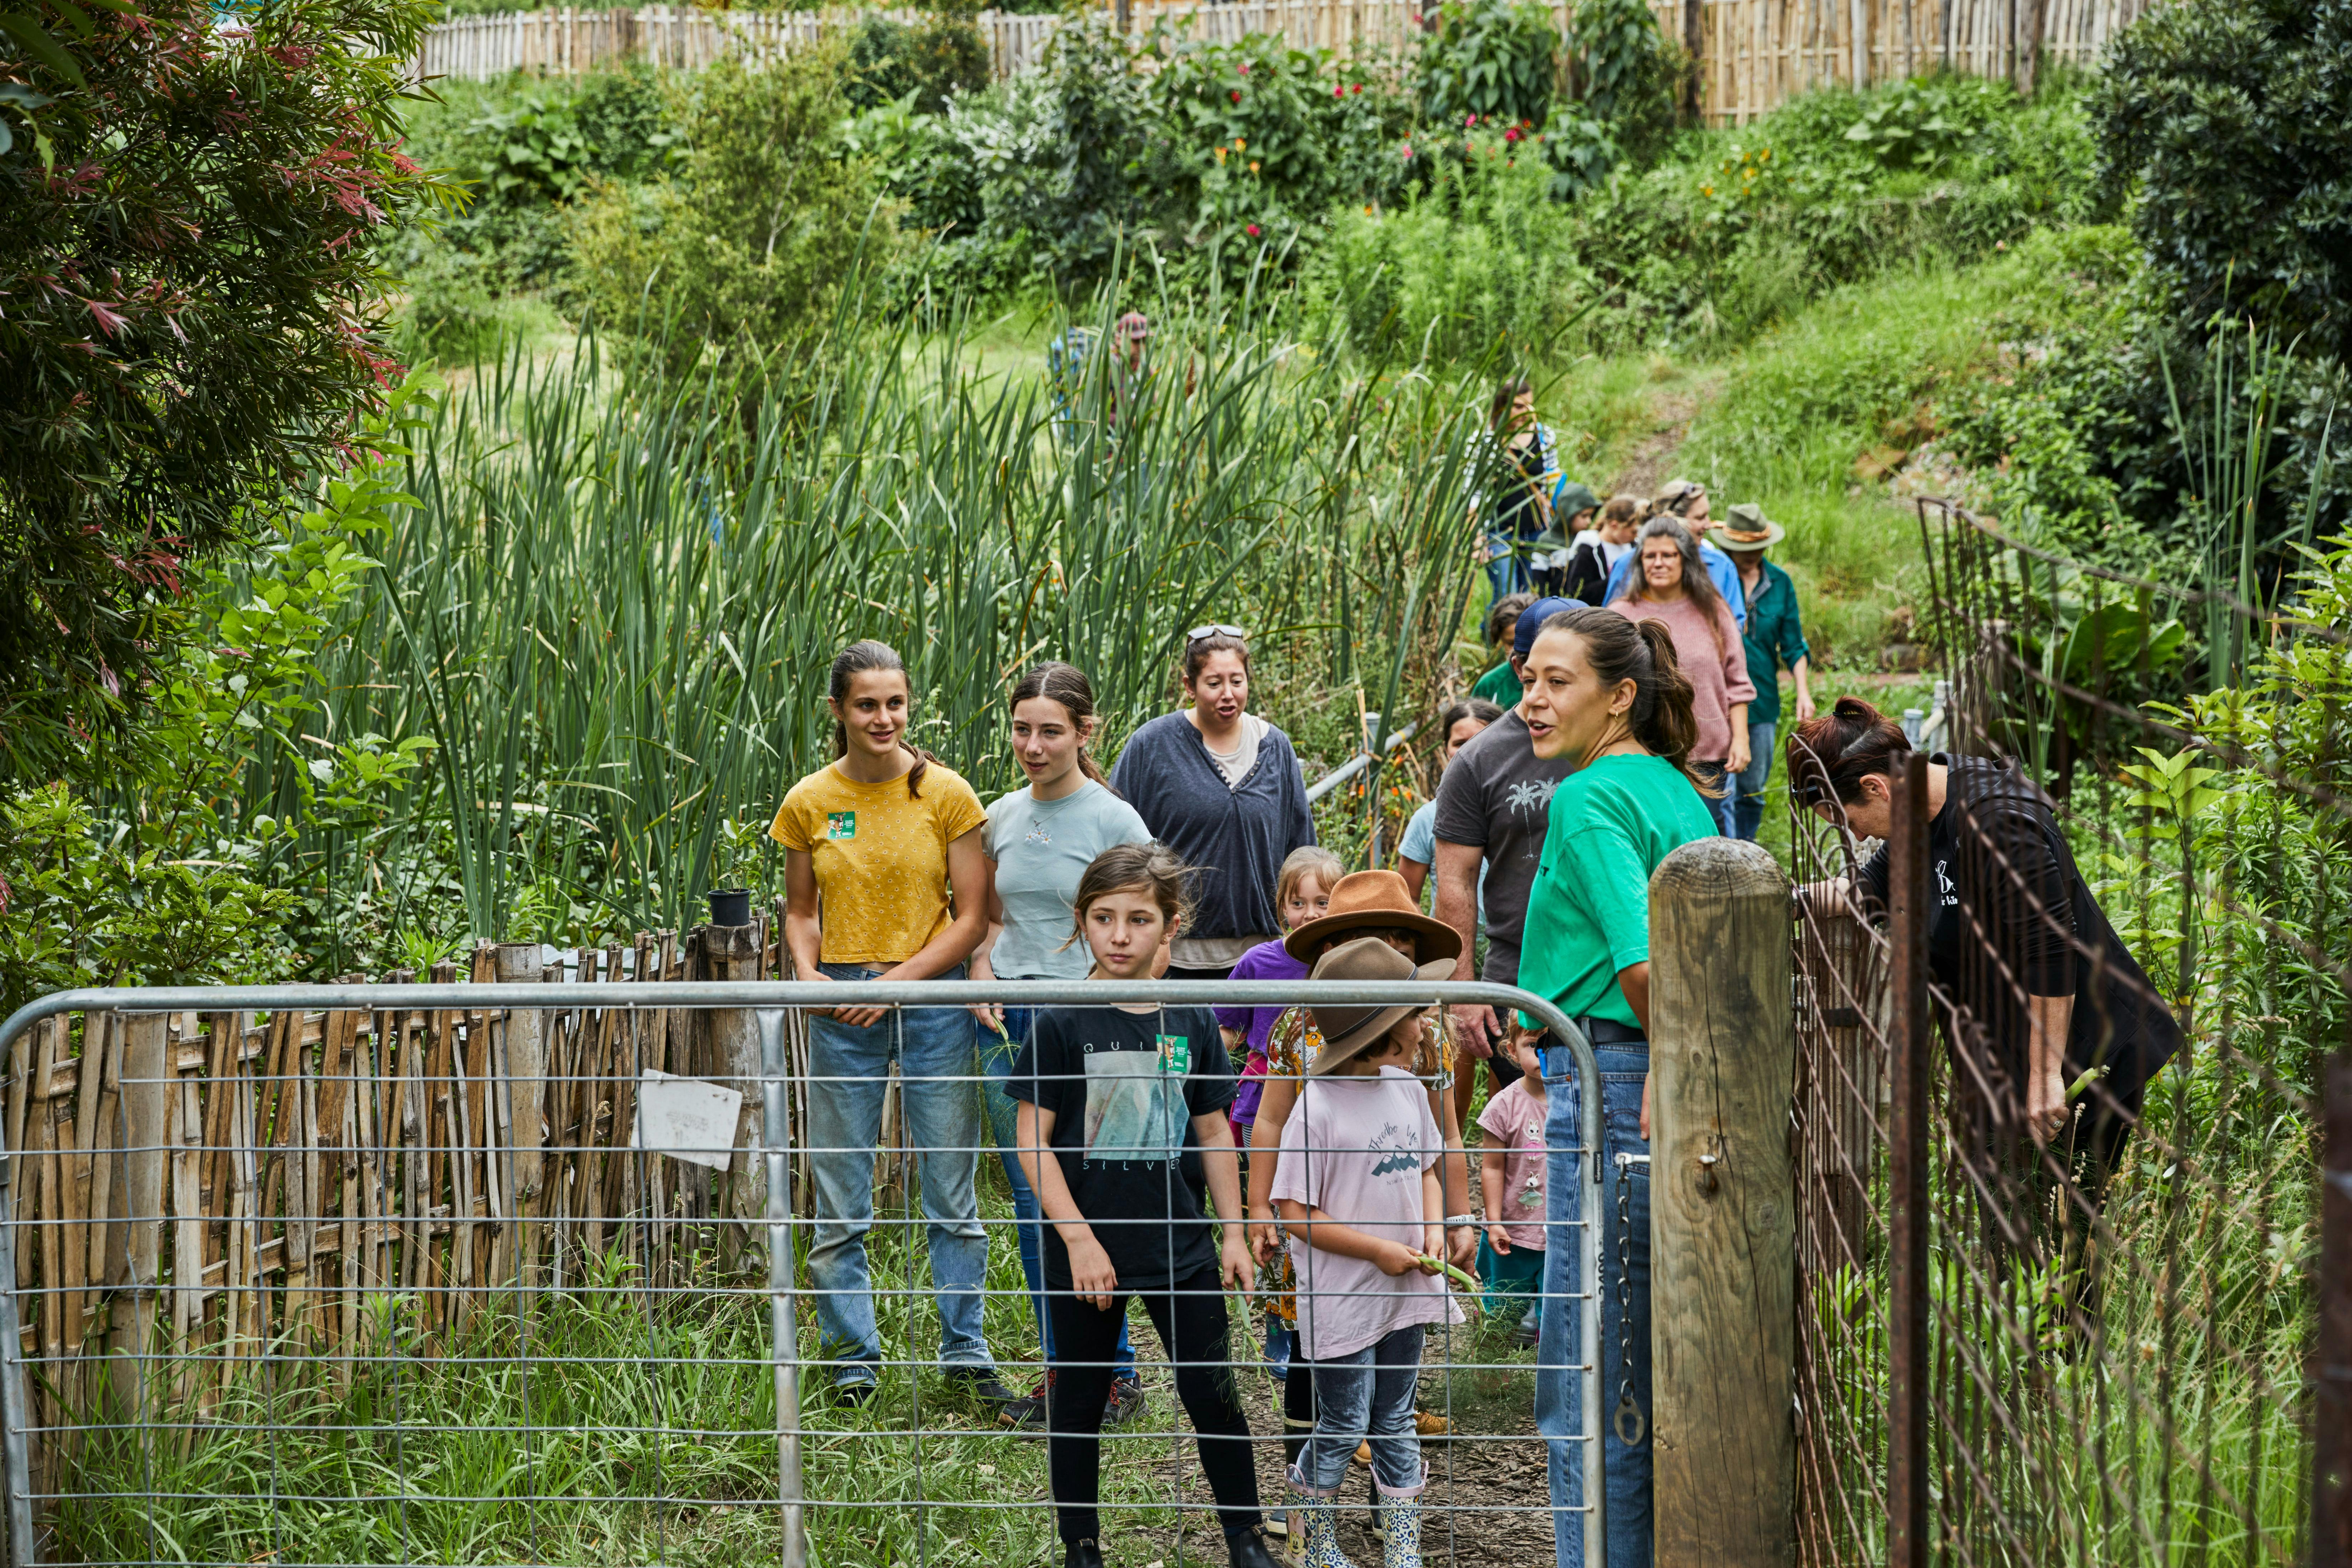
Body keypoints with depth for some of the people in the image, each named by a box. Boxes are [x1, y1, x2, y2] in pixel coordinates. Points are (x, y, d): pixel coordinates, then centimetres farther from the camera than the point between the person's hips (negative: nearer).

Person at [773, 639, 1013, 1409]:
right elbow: (800, 910, 14)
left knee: (952, 1192, 4)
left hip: (933, 997, -1)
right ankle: (854, 1357, 14)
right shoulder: (808, 804, 3)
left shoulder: (947, 795, -2)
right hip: (842, 1009, 1)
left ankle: (965, 1352, 15)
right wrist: (806, 970, -7)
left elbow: (972, 917, -2)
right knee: (840, 1197, 3)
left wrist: (897, 981, -13)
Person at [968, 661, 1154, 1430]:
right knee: (1031, 1201, 8)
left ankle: (1115, 1371, 4)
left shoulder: (1114, 821, -6)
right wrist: (983, 975, 4)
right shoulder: (1002, 818, 9)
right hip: (1007, 1022, 6)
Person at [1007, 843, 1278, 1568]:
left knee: (1214, 1394, 6)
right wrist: (1079, 1237, -15)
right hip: (1087, 1249, -2)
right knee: (1079, 1400, 9)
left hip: (1178, 1243, 3)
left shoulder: (1192, 1023, 1)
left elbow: (1214, 1134, 10)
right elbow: (1033, 1141, -10)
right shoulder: (1061, 1024, -9)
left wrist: (1233, 1233, 9)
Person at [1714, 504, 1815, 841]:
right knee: (1723, 789, -9)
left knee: (1753, 789, 8)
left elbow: (1793, 645, 11)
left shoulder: (1780, 583, 8)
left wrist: (1803, 692, 2)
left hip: (1762, 699, 4)